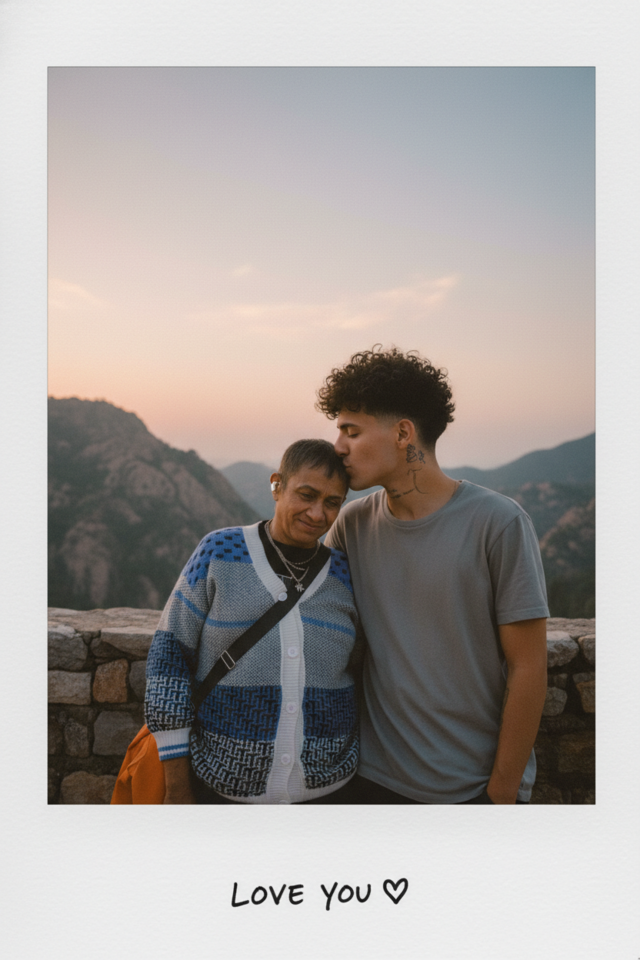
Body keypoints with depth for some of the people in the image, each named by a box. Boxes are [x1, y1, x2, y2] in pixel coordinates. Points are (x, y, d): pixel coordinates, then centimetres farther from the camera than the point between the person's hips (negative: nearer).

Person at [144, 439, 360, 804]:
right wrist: (175, 783, -8)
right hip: (224, 784, -2)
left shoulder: (344, 574, 0)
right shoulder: (221, 551, -7)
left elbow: (368, 678, 9)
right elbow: (169, 653, -7)